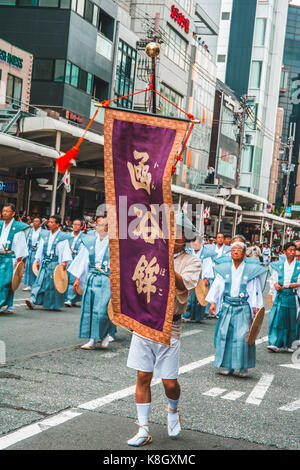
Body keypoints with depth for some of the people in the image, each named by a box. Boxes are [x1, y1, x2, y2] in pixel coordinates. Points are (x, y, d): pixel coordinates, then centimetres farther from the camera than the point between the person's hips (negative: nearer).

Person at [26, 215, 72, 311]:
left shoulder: (63, 236, -4)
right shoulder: (45, 235, 12)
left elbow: (66, 249, -8)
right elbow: (40, 248, 17)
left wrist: (64, 261, -17)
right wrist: (38, 260, 14)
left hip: (55, 262, -4)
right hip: (44, 262, 4)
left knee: (54, 283, -1)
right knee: (40, 281, -5)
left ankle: (54, 304, 11)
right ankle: (32, 301, -12)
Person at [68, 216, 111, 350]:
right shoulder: (89, 240, 8)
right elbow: (83, 258, 13)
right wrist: (77, 277, 10)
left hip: (107, 279, -4)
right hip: (92, 277, 4)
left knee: (102, 309, -11)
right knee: (89, 308, 3)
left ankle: (105, 334, 14)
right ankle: (92, 340, 12)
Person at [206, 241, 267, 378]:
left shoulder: (251, 270, 1)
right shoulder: (224, 269, 6)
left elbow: (255, 291, 2)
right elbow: (216, 286, 5)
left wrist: (256, 308, -3)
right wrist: (213, 302, -5)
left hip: (243, 308, -2)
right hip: (227, 306, 2)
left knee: (243, 336, -7)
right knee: (225, 335, 1)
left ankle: (243, 367, 4)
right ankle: (226, 366, 11)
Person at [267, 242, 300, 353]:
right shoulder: (278, 265, 7)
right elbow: (273, 279, 7)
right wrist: (276, 285, -12)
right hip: (280, 296, 0)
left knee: (291, 321, 5)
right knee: (277, 319, -9)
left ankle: (287, 345, 18)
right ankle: (275, 344, -8)